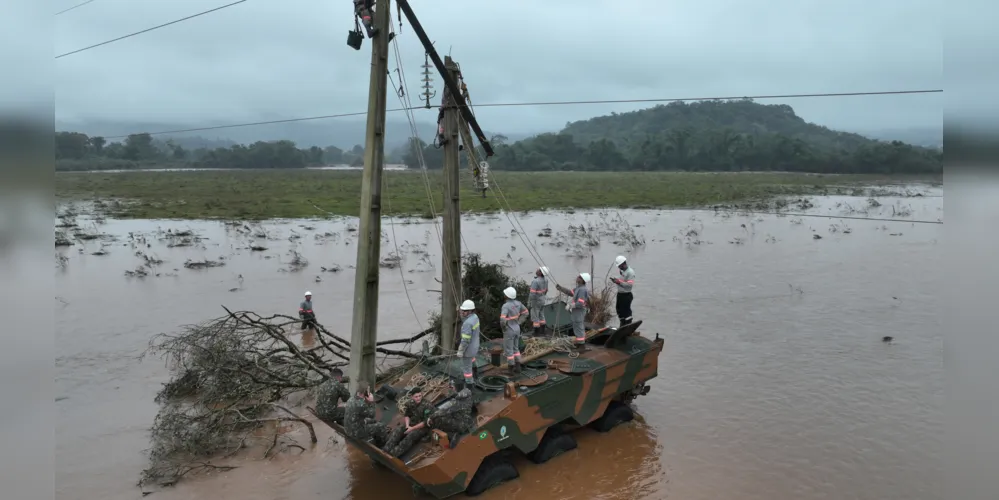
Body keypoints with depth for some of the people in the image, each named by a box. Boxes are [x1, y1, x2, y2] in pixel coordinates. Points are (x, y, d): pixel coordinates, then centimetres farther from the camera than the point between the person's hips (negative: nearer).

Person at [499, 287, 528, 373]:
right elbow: (525, 312, 8)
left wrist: (503, 327, -17)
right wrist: (518, 323, 11)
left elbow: (502, 320, -40)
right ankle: (517, 367, 24)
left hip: (509, 331, -7)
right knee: (515, 348, 20)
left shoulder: (505, 306, -29)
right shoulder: (517, 303, -5)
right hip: (516, 329, 7)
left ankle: (511, 366, 23)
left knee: (508, 349, 12)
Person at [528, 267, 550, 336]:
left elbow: (532, 294, -29)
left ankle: (536, 334, 11)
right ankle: (542, 331, 24)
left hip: (535, 302, -8)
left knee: (535, 318, 4)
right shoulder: (545, 279, -5)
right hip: (542, 300, 8)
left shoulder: (535, 281, -31)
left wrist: (529, 303, -17)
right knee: (541, 316, 18)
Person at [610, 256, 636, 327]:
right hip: (620, 294, 9)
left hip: (626, 295, -9)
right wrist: (616, 280, 3)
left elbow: (630, 285, -24)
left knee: (626, 311, -1)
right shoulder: (622, 271, 10)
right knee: (619, 309, 17)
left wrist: (619, 282, -26)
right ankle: (622, 325, 32)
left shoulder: (630, 272, -18)